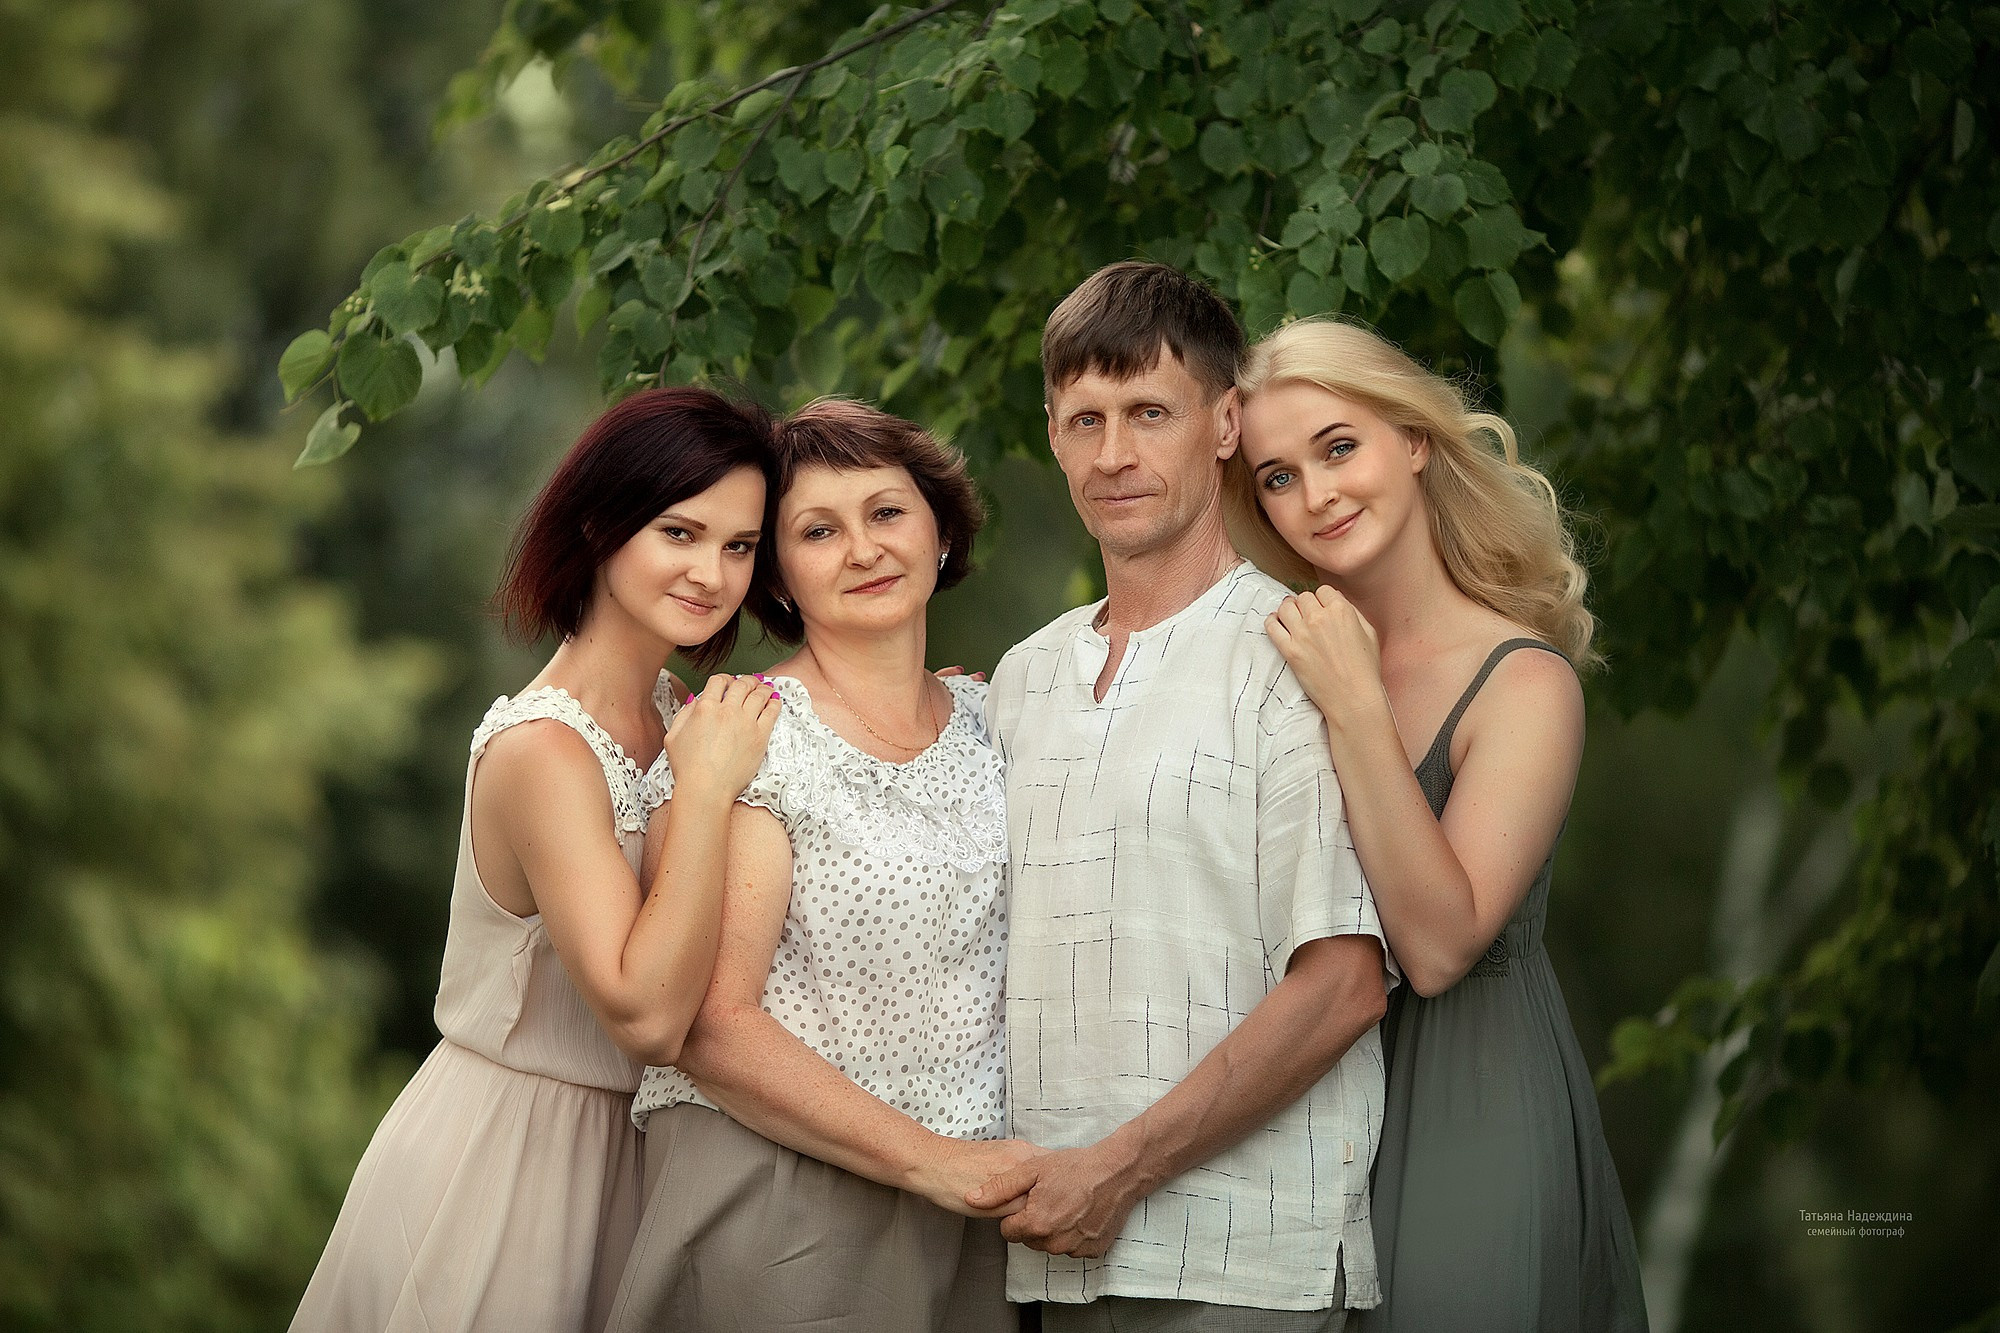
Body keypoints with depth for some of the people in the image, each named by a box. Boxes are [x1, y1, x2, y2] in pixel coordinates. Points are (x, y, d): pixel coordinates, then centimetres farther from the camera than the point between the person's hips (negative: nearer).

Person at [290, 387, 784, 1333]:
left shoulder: (677, 715, 3)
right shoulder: (543, 749, -22)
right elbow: (645, 1014, -30)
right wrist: (705, 786, -27)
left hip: (612, 1147, 8)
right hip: (505, 1154, -8)